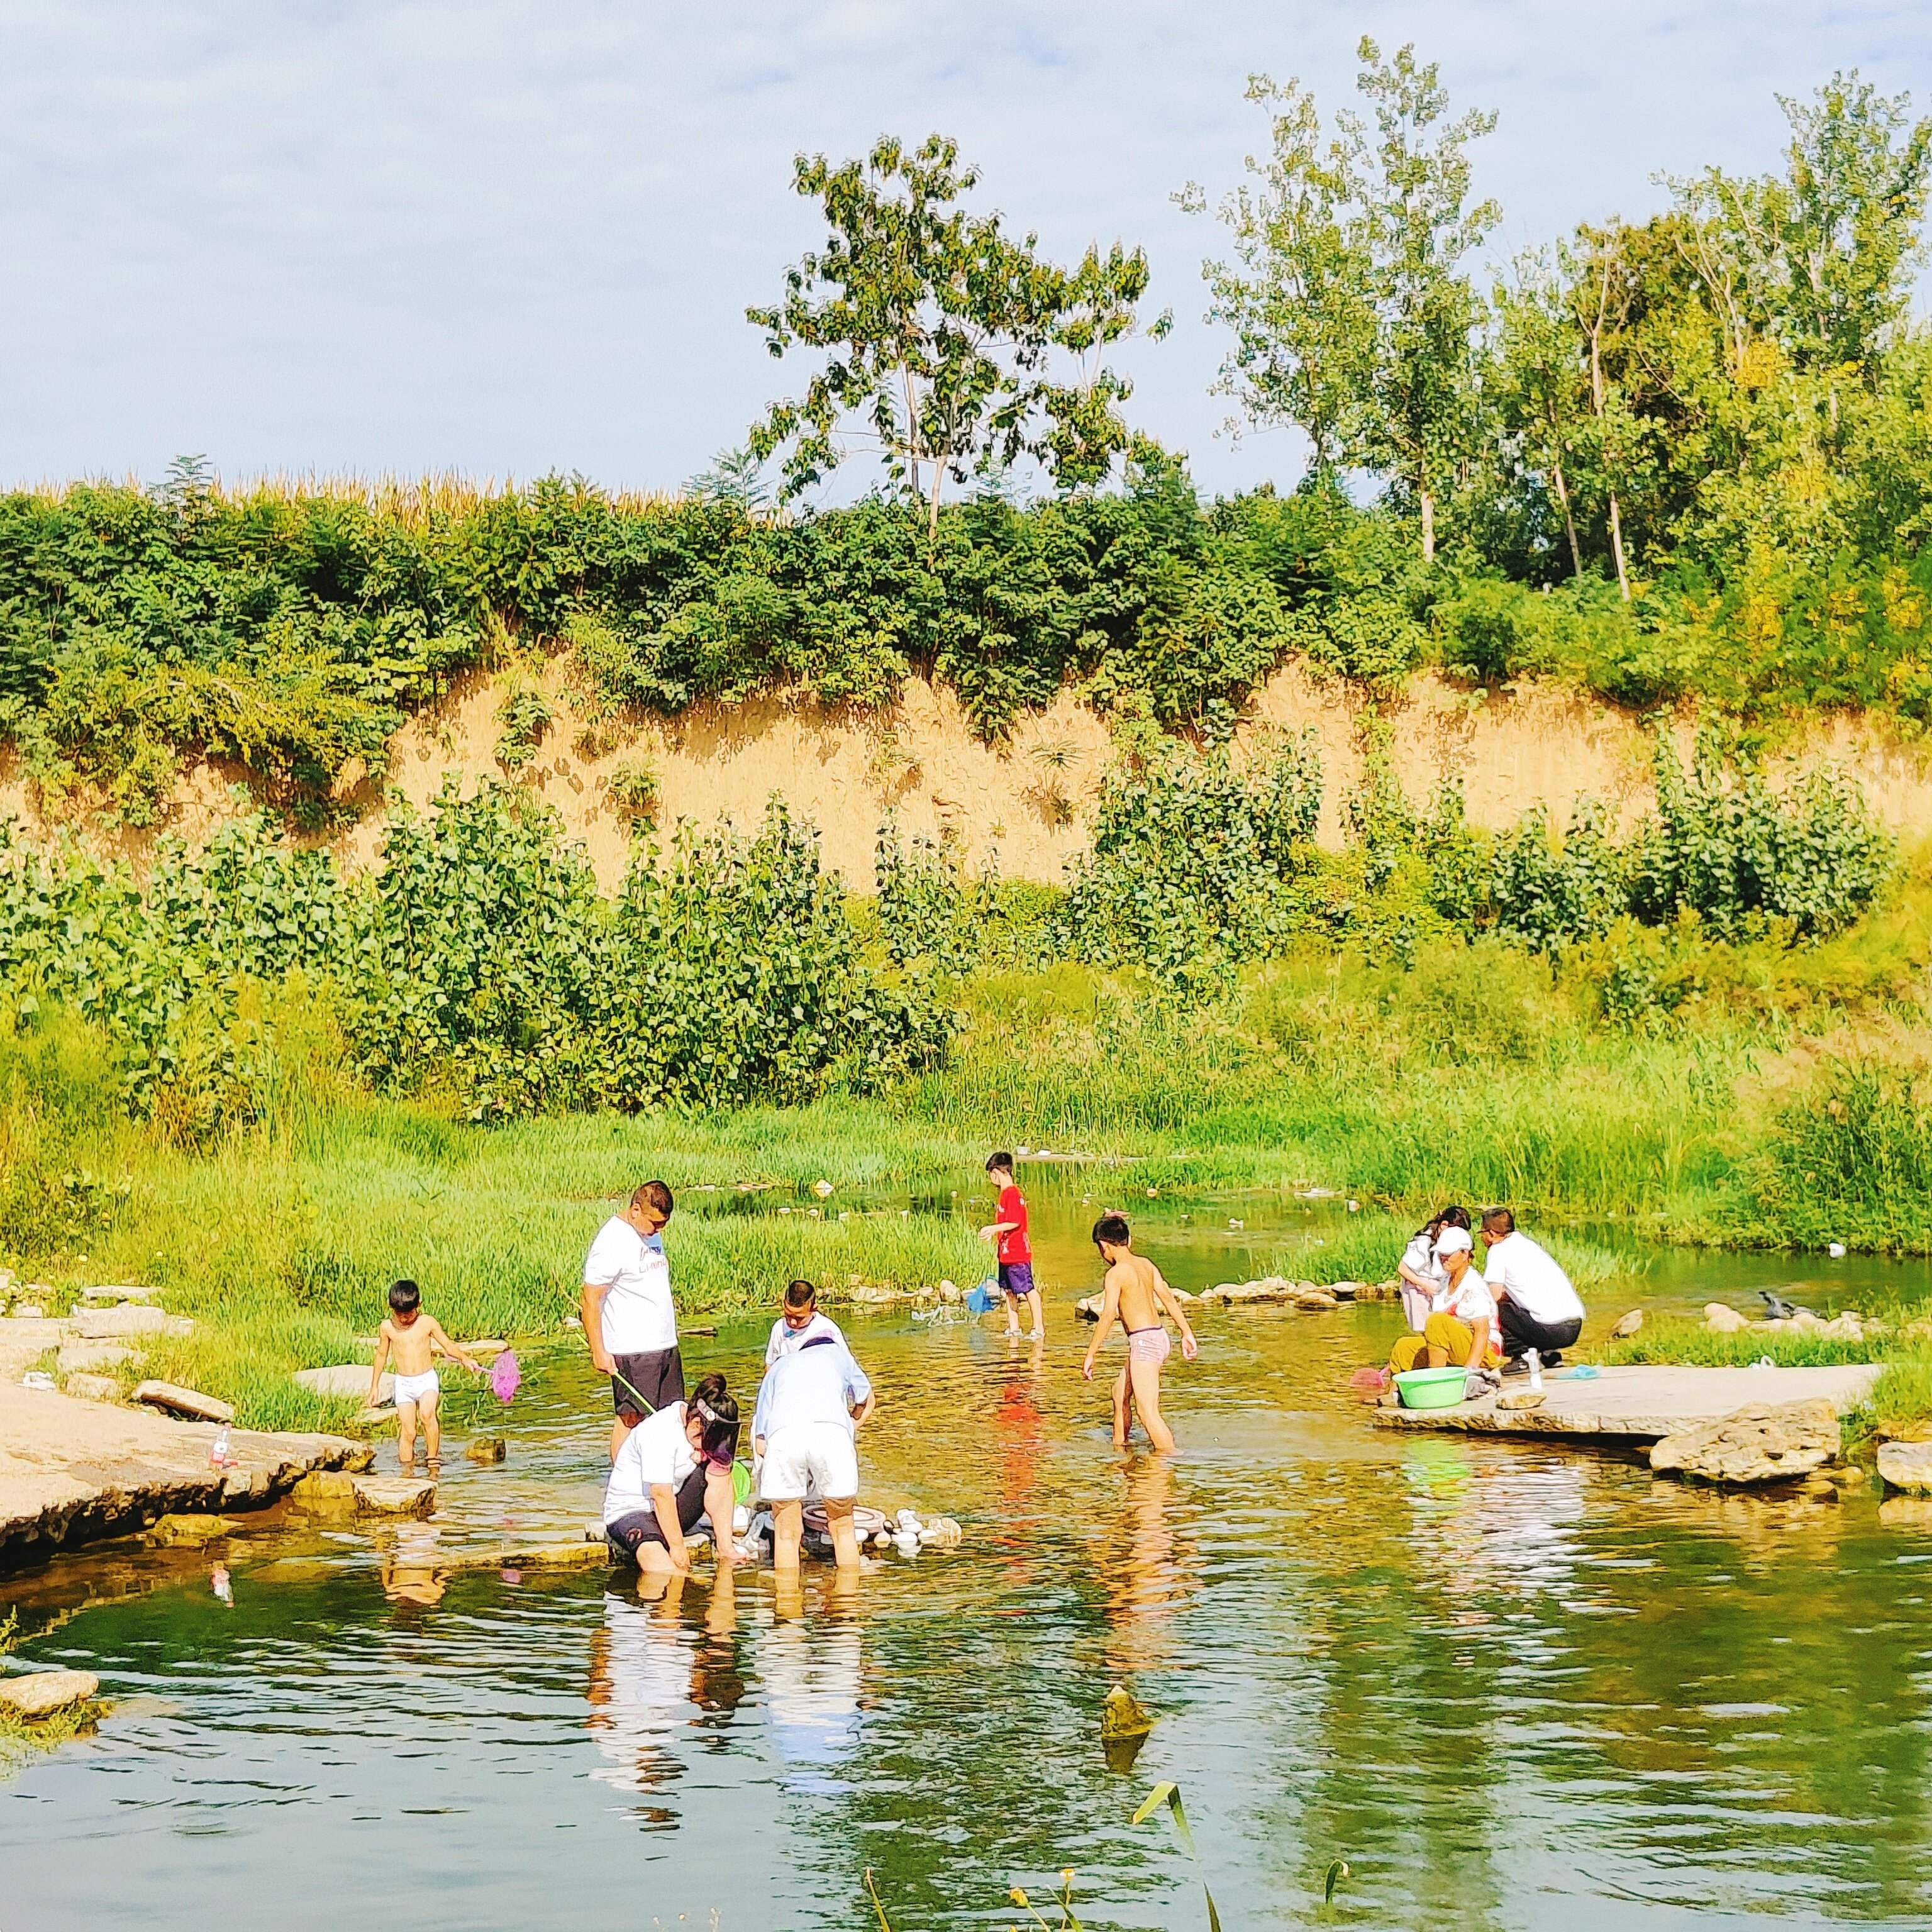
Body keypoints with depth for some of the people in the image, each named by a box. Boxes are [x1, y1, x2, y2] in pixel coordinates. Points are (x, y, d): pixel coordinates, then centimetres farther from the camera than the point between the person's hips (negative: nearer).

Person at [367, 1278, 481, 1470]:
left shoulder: (428, 1323, -5)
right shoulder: (387, 1328, -1)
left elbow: (448, 1346, 2)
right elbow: (381, 1356, 13)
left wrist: (465, 1359, -17)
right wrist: (374, 1387, 17)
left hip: (427, 1379, -2)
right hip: (403, 1383, 2)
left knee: (427, 1414, -29)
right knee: (407, 1432, -4)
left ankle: (434, 1461, -19)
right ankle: (407, 1470, 8)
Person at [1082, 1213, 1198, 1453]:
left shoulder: (1116, 1273, -13)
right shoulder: (1146, 1264, 9)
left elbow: (1108, 1316, -18)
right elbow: (1168, 1298, 9)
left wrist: (1090, 1355, -16)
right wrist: (1187, 1333, 13)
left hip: (1143, 1342, -9)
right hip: (1159, 1336, 9)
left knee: (1147, 1412, -12)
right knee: (1120, 1393, 26)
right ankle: (1119, 1447, 39)